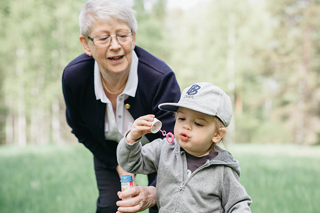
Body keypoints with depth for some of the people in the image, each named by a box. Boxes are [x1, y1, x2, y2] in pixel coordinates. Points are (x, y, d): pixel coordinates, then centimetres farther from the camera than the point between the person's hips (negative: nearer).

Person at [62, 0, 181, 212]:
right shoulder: (73, 76, -28)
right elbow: (80, 127, -6)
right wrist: (117, 164, -4)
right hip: (111, 150, 2)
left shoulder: (161, 78, -39)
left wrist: (154, 193, -58)